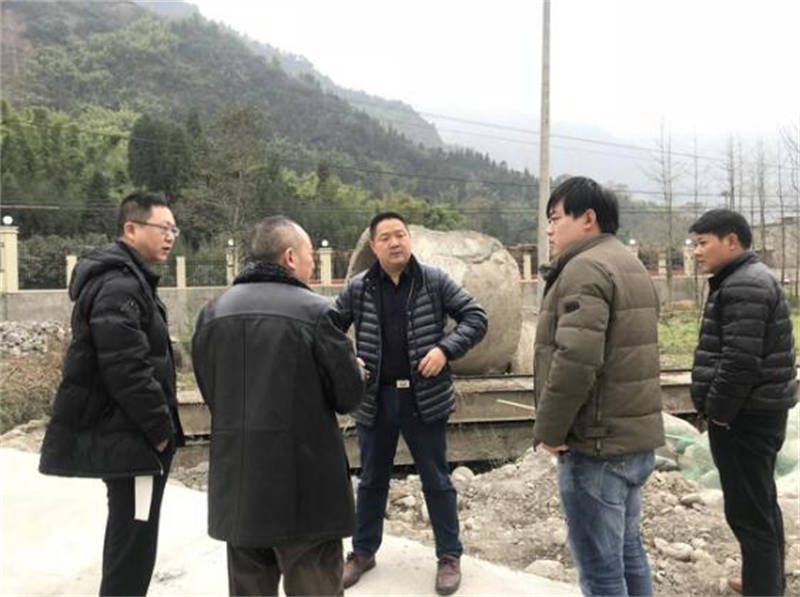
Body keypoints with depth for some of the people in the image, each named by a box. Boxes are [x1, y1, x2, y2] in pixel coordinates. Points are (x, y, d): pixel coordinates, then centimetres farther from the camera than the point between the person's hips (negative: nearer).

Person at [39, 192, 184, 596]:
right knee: (133, 546, -2)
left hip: (123, 435, 11)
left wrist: (159, 426, 16)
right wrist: (161, 429, -16)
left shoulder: (129, 278, 15)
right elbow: (127, 370, -27)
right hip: (131, 440, -11)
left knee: (127, 539, 21)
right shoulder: (118, 285, -19)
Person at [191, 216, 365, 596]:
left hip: (236, 483, 5)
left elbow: (210, 390, 9)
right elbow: (349, 395, -8)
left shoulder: (212, 312, 3)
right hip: (304, 482, -5)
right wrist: (355, 370, 14)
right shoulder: (315, 311, -12)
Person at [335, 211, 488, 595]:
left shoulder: (435, 281, -3)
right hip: (375, 398, 2)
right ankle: (363, 551, 35)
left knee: (436, 480, 10)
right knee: (372, 480, 16)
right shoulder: (357, 289, 0)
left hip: (424, 398, -1)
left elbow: (475, 317, -2)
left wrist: (445, 349, -16)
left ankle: (449, 556, 27)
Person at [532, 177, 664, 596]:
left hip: (596, 444, -10)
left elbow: (575, 360, -29)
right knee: (627, 552, 21)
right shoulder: (630, 265, 15)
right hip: (636, 436, 10)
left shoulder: (585, 268, -17)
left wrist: (549, 429, -15)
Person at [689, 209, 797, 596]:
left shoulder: (743, 287, -19)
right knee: (761, 503, 22)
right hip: (754, 412, 11)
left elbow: (740, 360, -25)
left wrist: (718, 410, -16)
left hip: (743, 417, -11)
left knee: (748, 510, -3)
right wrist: (721, 407, 17)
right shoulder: (749, 281, 15)